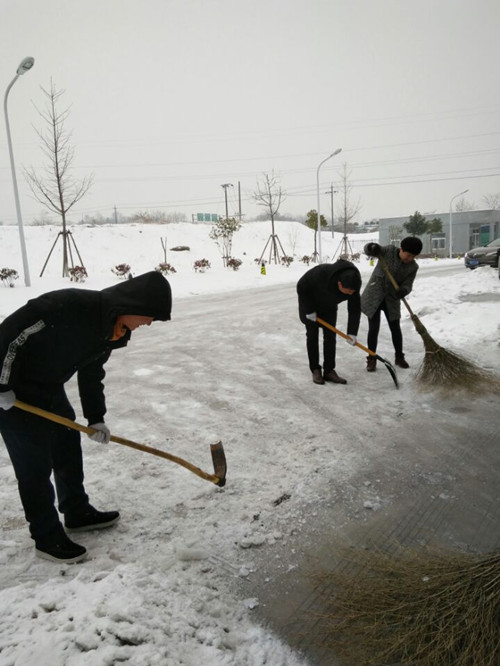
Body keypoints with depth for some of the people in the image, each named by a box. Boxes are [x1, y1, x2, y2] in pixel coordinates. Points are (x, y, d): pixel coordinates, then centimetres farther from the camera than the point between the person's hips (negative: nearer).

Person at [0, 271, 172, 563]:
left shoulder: (114, 330, -5)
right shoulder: (71, 305, -32)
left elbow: (91, 373, 6)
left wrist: (96, 419, 2)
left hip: (49, 387, 9)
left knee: (69, 448, 17)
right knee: (36, 464, 0)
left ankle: (78, 512, 36)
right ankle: (47, 537, 17)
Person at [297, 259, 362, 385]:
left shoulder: (353, 285, -28)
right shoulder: (320, 274, -41)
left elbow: (355, 309, -17)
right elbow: (301, 287, -26)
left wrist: (352, 332, -20)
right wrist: (309, 310, -22)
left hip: (329, 306, 4)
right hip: (310, 302, -3)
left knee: (330, 336, -2)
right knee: (312, 335, -4)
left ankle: (329, 371, 5)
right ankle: (315, 370, 5)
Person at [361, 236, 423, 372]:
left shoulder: (413, 267, -5)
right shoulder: (389, 251, -13)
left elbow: (407, 284, -9)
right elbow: (368, 250, -17)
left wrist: (403, 291, -33)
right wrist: (371, 248, -41)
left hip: (392, 300, 3)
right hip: (374, 296, -3)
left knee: (395, 328, 8)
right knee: (374, 328, -3)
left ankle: (399, 357, 26)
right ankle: (371, 359, 9)